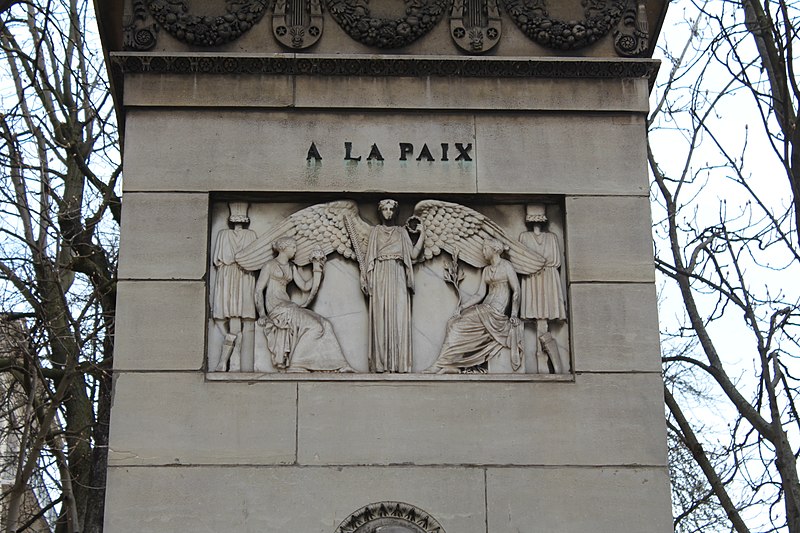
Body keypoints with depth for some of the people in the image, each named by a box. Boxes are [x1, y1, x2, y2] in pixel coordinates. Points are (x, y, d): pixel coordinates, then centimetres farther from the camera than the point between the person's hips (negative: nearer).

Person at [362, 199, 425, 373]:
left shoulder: (401, 232, 17)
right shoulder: (375, 231, 15)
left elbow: (414, 254, 8)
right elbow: (369, 257, 10)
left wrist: (422, 234, 5)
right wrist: (367, 280, -2)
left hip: (398, 277, 1)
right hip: (380, 277, -1)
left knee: (399, 317, -8)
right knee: (380, 317, -8)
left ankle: (399, 363, -11)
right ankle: (381, 363, -10)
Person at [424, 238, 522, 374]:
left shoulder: (506, 266, -2)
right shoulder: (486, 270, 19)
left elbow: (516, 291, -4)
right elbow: (480, 294, 14)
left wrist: (514, 315, -8)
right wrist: (463, 307, 2)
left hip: (496, 312, -7)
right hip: (485, 308, 7)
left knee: (460, 326, -21)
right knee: (453, 323, -13)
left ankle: (442, 364, -20)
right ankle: (450, 366, -21)